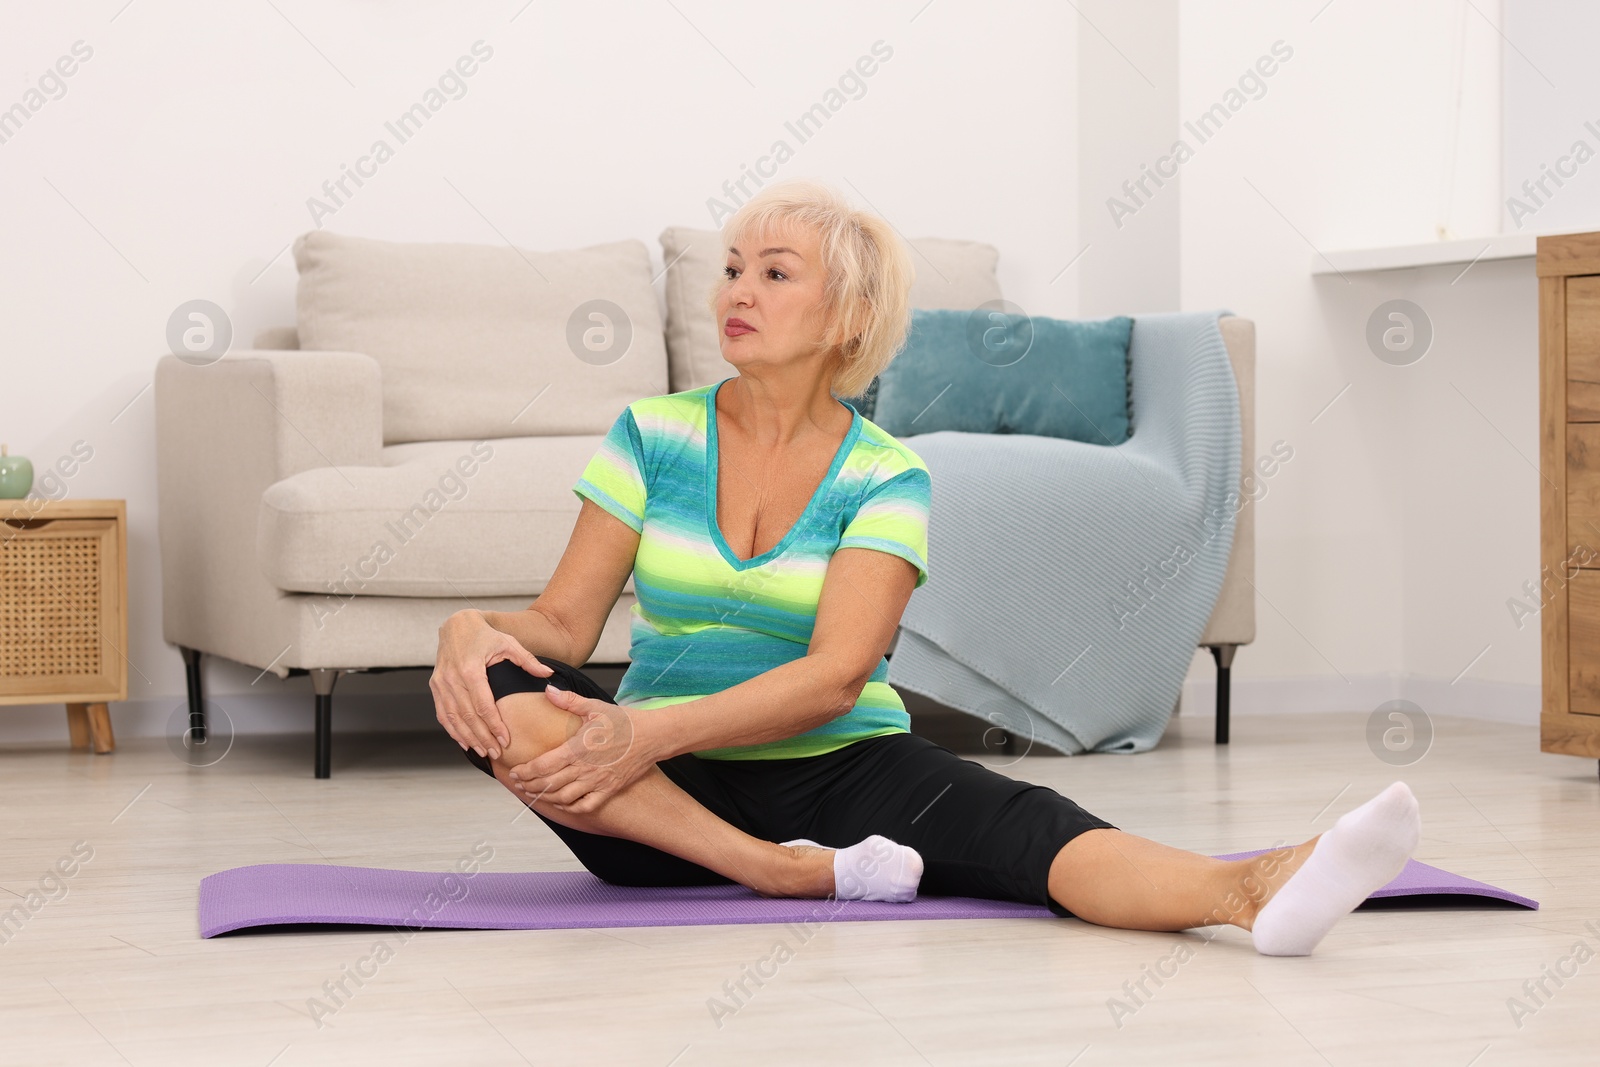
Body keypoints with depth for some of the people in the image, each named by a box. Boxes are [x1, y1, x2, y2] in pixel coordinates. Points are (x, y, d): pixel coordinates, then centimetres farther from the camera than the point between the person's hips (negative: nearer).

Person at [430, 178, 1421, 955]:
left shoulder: (885, 476, -3)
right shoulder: (653, 433, 3)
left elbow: (833, 675, -15)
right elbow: (565, 621, 0)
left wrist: (655, 731, -29)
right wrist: (473, 629, -24)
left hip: (838, 769, -1)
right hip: (669, 791, 2)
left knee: (1026, 825, -32)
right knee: (495, 688, -30)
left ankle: (1251, 890, -61)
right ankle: (783, 871, -33)